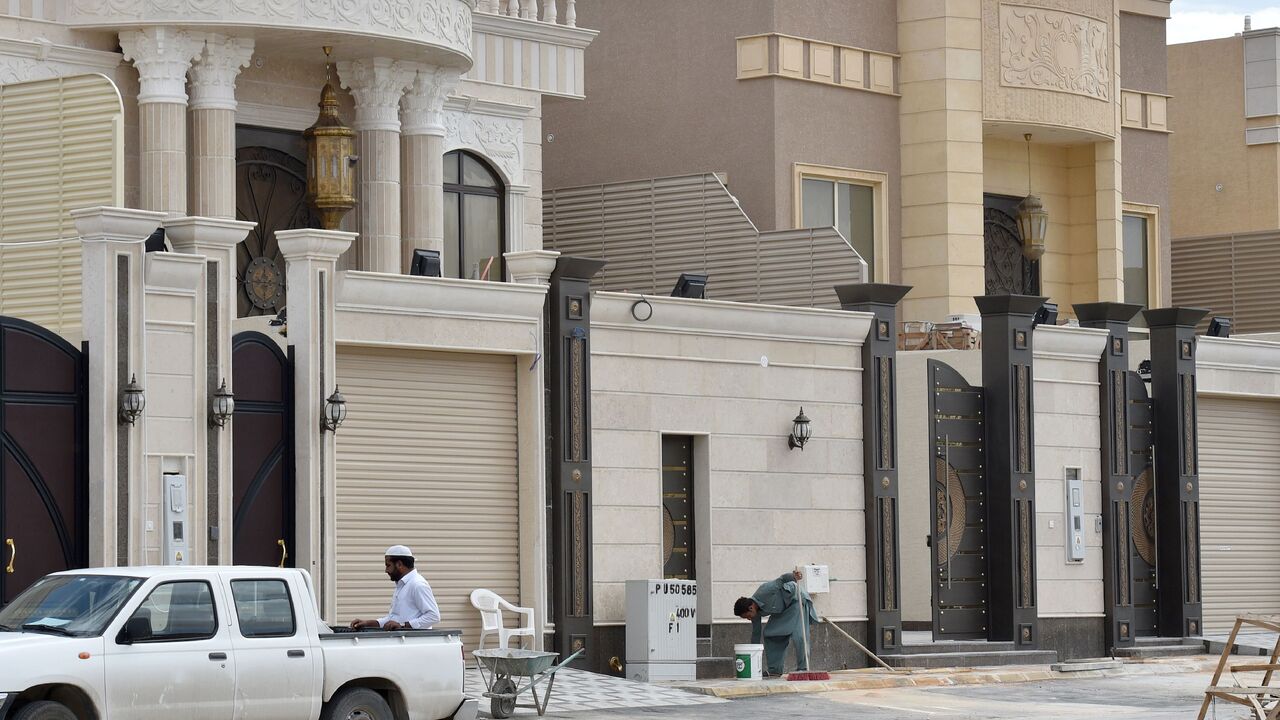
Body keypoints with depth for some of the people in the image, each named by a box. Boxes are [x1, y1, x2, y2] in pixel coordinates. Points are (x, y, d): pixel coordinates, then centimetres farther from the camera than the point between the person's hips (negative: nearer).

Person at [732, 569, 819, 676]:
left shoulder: (764, 592, -31)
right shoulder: (756, 612, -6)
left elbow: (781, 580, -32)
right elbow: (756, 634, 3)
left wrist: (793, 576, -54)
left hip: (796, 599, -8)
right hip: (783, 608, 8)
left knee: (798, 635, -20)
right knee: (768, 633, 0)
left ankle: (803, 669, -16)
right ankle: (774, 669, 5)